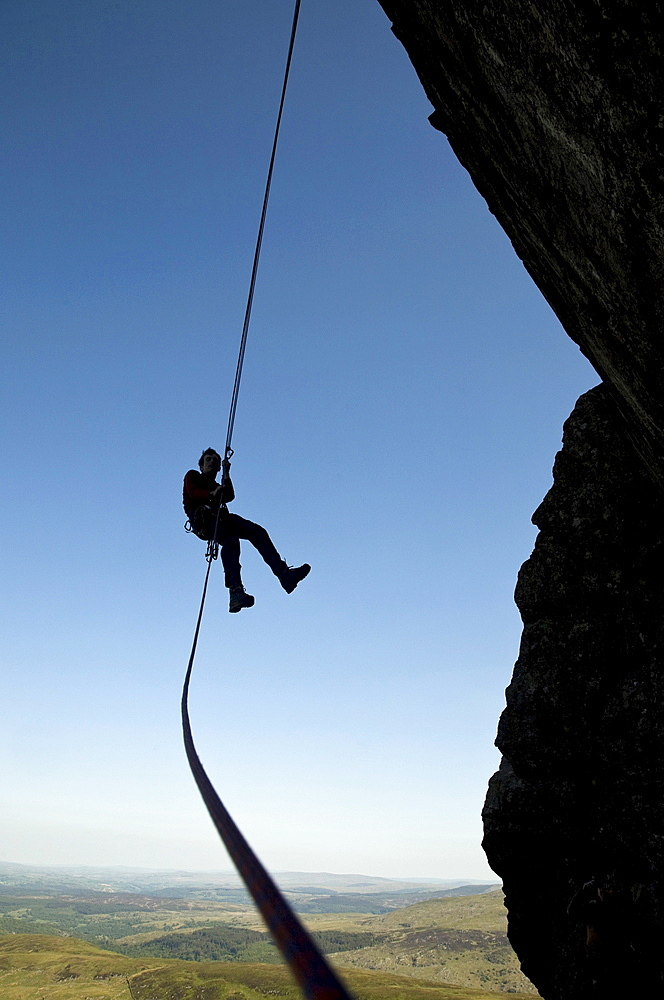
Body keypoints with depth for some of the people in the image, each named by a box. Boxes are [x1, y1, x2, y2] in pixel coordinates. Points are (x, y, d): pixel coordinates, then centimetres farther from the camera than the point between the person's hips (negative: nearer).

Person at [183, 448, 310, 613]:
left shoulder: (217, 486, 39)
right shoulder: (192, 476, 27)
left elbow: (230, 496, 14)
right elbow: (192, 492, 3)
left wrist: (226, 475, 3)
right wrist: (211, 494, -15)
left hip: (220, 518, 6)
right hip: (201, 517, -6)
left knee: (258, 532, -17)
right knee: (230, 541, -34)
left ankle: (284, 574, -30)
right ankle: (235, 592, -52)